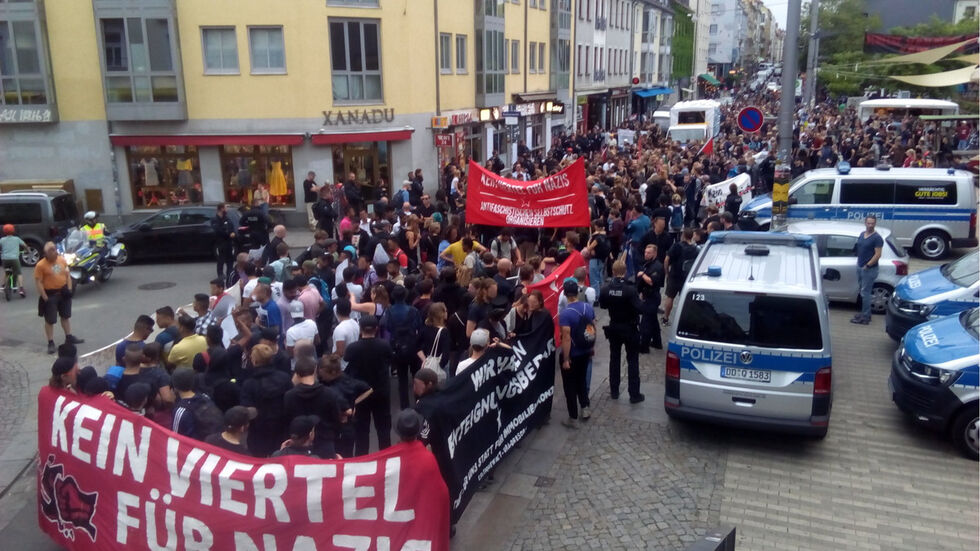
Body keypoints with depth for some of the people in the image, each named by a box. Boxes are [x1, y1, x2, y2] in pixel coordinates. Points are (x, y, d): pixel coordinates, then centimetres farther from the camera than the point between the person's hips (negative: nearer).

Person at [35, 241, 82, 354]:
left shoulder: (62, 260, 1)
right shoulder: (41, 265, -15)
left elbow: (67, 275, 11)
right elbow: (38, 282, -14)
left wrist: (69, 289, 1)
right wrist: (45, 298, -17)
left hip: (63, 292, 6)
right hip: (50, 294, -5)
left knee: (66, 316, 18)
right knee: (50, 320, 2)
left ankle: (69, 337, 32)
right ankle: (51, 343, 11)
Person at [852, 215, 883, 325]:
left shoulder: (877, 238, -14)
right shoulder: (862, 234, 9)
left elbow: (878, 254, -17)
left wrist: (867, 265, -18)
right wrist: (859, 264, 11)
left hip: (869, 269, -8)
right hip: (860, 267, 8)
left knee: (865, 293, -4)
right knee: (862, 291, 16)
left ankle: (865, 317, 2)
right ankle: (865, 313, 27)